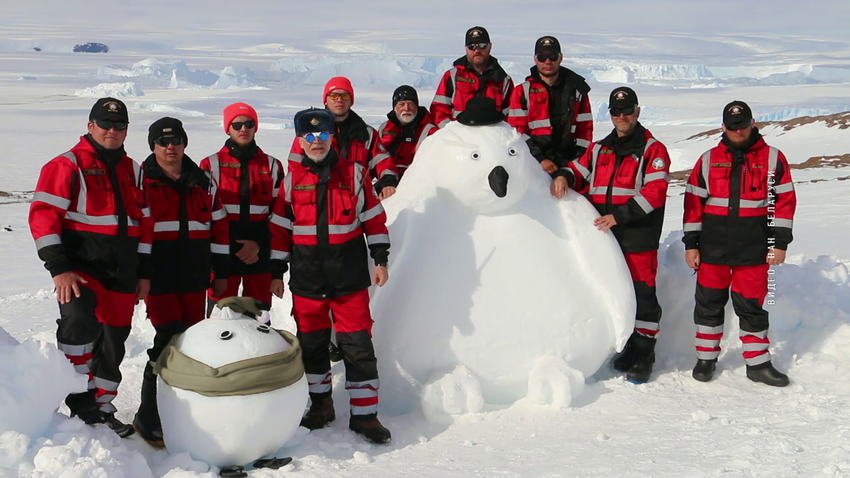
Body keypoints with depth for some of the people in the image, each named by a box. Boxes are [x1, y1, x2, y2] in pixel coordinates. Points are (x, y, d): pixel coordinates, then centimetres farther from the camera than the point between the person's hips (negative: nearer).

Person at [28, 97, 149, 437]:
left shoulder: (132, 171, 15)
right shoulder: (66, 166, -3)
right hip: (80, 269, -6)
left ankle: (100, 408, 25)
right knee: (80, 318, -31)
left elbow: (143, 222, 20)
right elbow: (43, 215, -10)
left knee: (113, 344, 9)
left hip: (122, 277, 6)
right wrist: (59, 268, -19)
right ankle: (76, 398, -14)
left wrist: (144, 271, 14)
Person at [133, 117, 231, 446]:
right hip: (158, 279, -5)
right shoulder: (141, 180, -1)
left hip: (195, 280, 5)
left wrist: (221, 272, 13)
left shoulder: (202, 182, 12)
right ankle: (148, 419, -3)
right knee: (169, 342, -14)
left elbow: (219, 226, 16)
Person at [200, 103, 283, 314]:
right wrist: (229, 246, -6)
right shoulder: (211, 165, 6)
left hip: (260, 252, 2)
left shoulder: (271, 165, 11)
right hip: (223, 251, -1)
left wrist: (259, 243, -5)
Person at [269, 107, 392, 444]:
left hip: (349, 277, -2)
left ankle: (364, 413, 6)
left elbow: (373, 218, 6)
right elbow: (279, 228, 9)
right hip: (307, 279, 2)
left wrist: (380, 259, 1)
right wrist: (277, 272, 6)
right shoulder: (291, 179, 5)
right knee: (311, 343, 11)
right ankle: (321, 404, 28)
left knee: (357, 344, -2)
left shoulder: (353, 173, 3)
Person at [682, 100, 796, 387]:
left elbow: (784, 200, 3)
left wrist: (779, 243, -3)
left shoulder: (773, 159, 3)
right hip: (712, 247, 1)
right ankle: (706, 358, 21)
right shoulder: (708, 160, 6)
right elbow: (693, 202, 7)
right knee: (709, 303, 8)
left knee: (752, 305, 5)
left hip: (754, 249, -1)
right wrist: (691, 244, 3)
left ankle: (758, 364, 16)